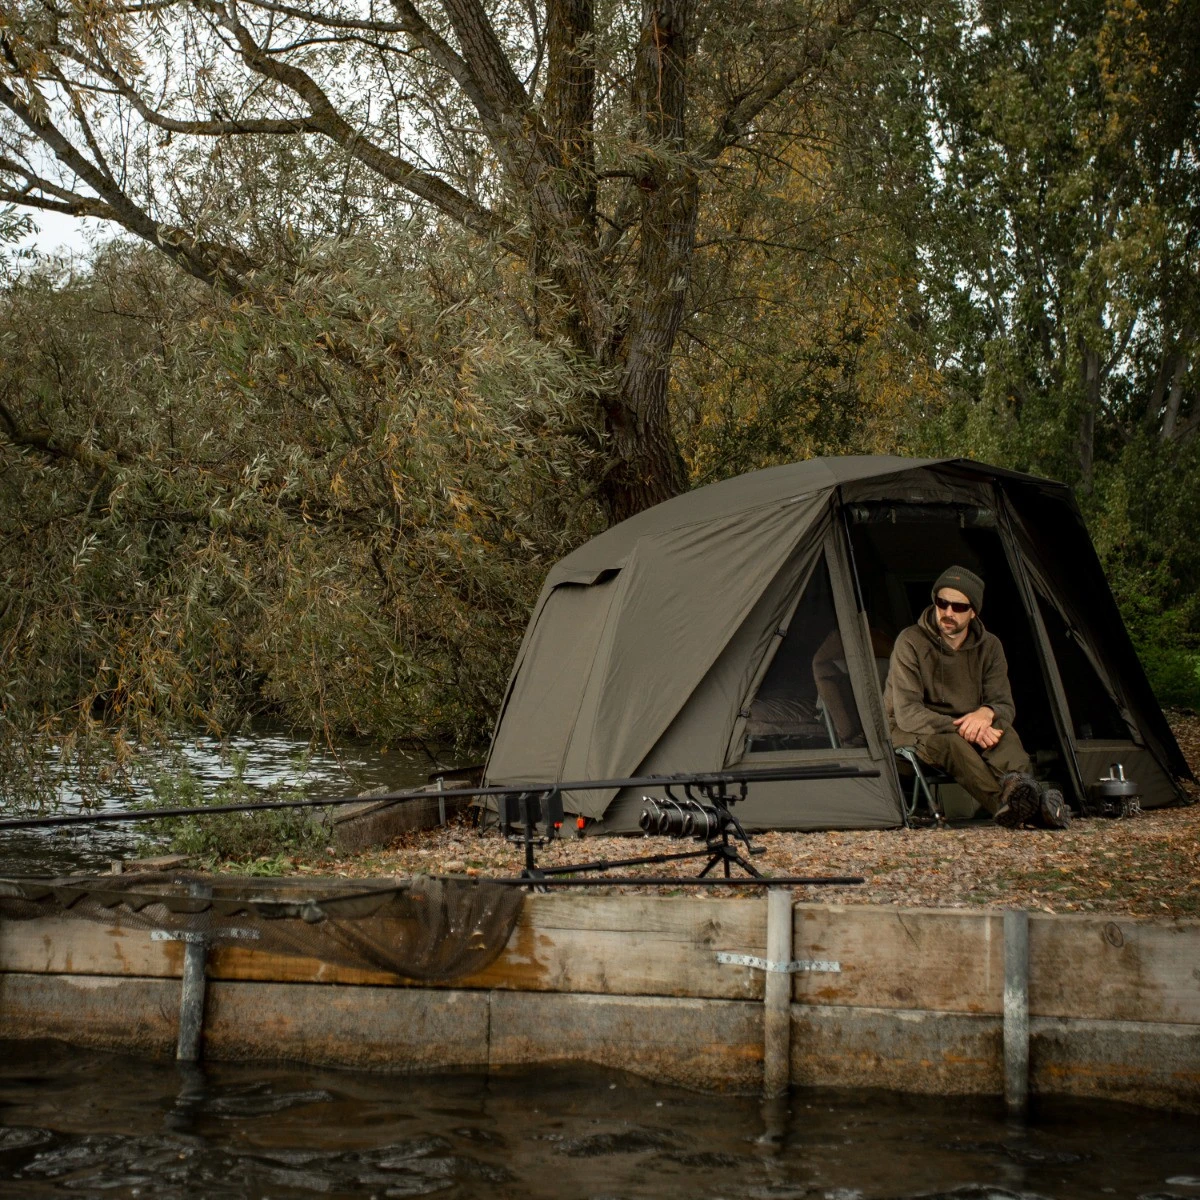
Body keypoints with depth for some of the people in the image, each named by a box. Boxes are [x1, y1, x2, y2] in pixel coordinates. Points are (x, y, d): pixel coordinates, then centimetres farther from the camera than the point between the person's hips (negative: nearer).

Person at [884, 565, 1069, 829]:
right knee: (951, 743, -39)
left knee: (1001, 728, -30)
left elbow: (1005, 705, -5)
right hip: (913, 734, -4)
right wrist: (962, 728, -34)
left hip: (965, 729, 4)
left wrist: (986, 713, -31)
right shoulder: (911, 642, -16)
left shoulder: (989, 646, -2)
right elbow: (907, 714, -22)